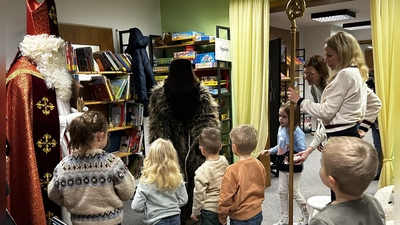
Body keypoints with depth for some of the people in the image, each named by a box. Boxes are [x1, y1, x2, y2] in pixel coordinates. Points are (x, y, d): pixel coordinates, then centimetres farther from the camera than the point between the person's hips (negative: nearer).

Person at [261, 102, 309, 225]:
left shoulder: (297, 132, -24)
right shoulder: (281, 129, -1)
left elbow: (303, 151, -28)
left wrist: (299, 158, -46)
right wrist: (270, 151, 11)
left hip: (294, 168, -7)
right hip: (283, 167, 7)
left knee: (295, 192, 7)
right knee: (282, 192, 15)